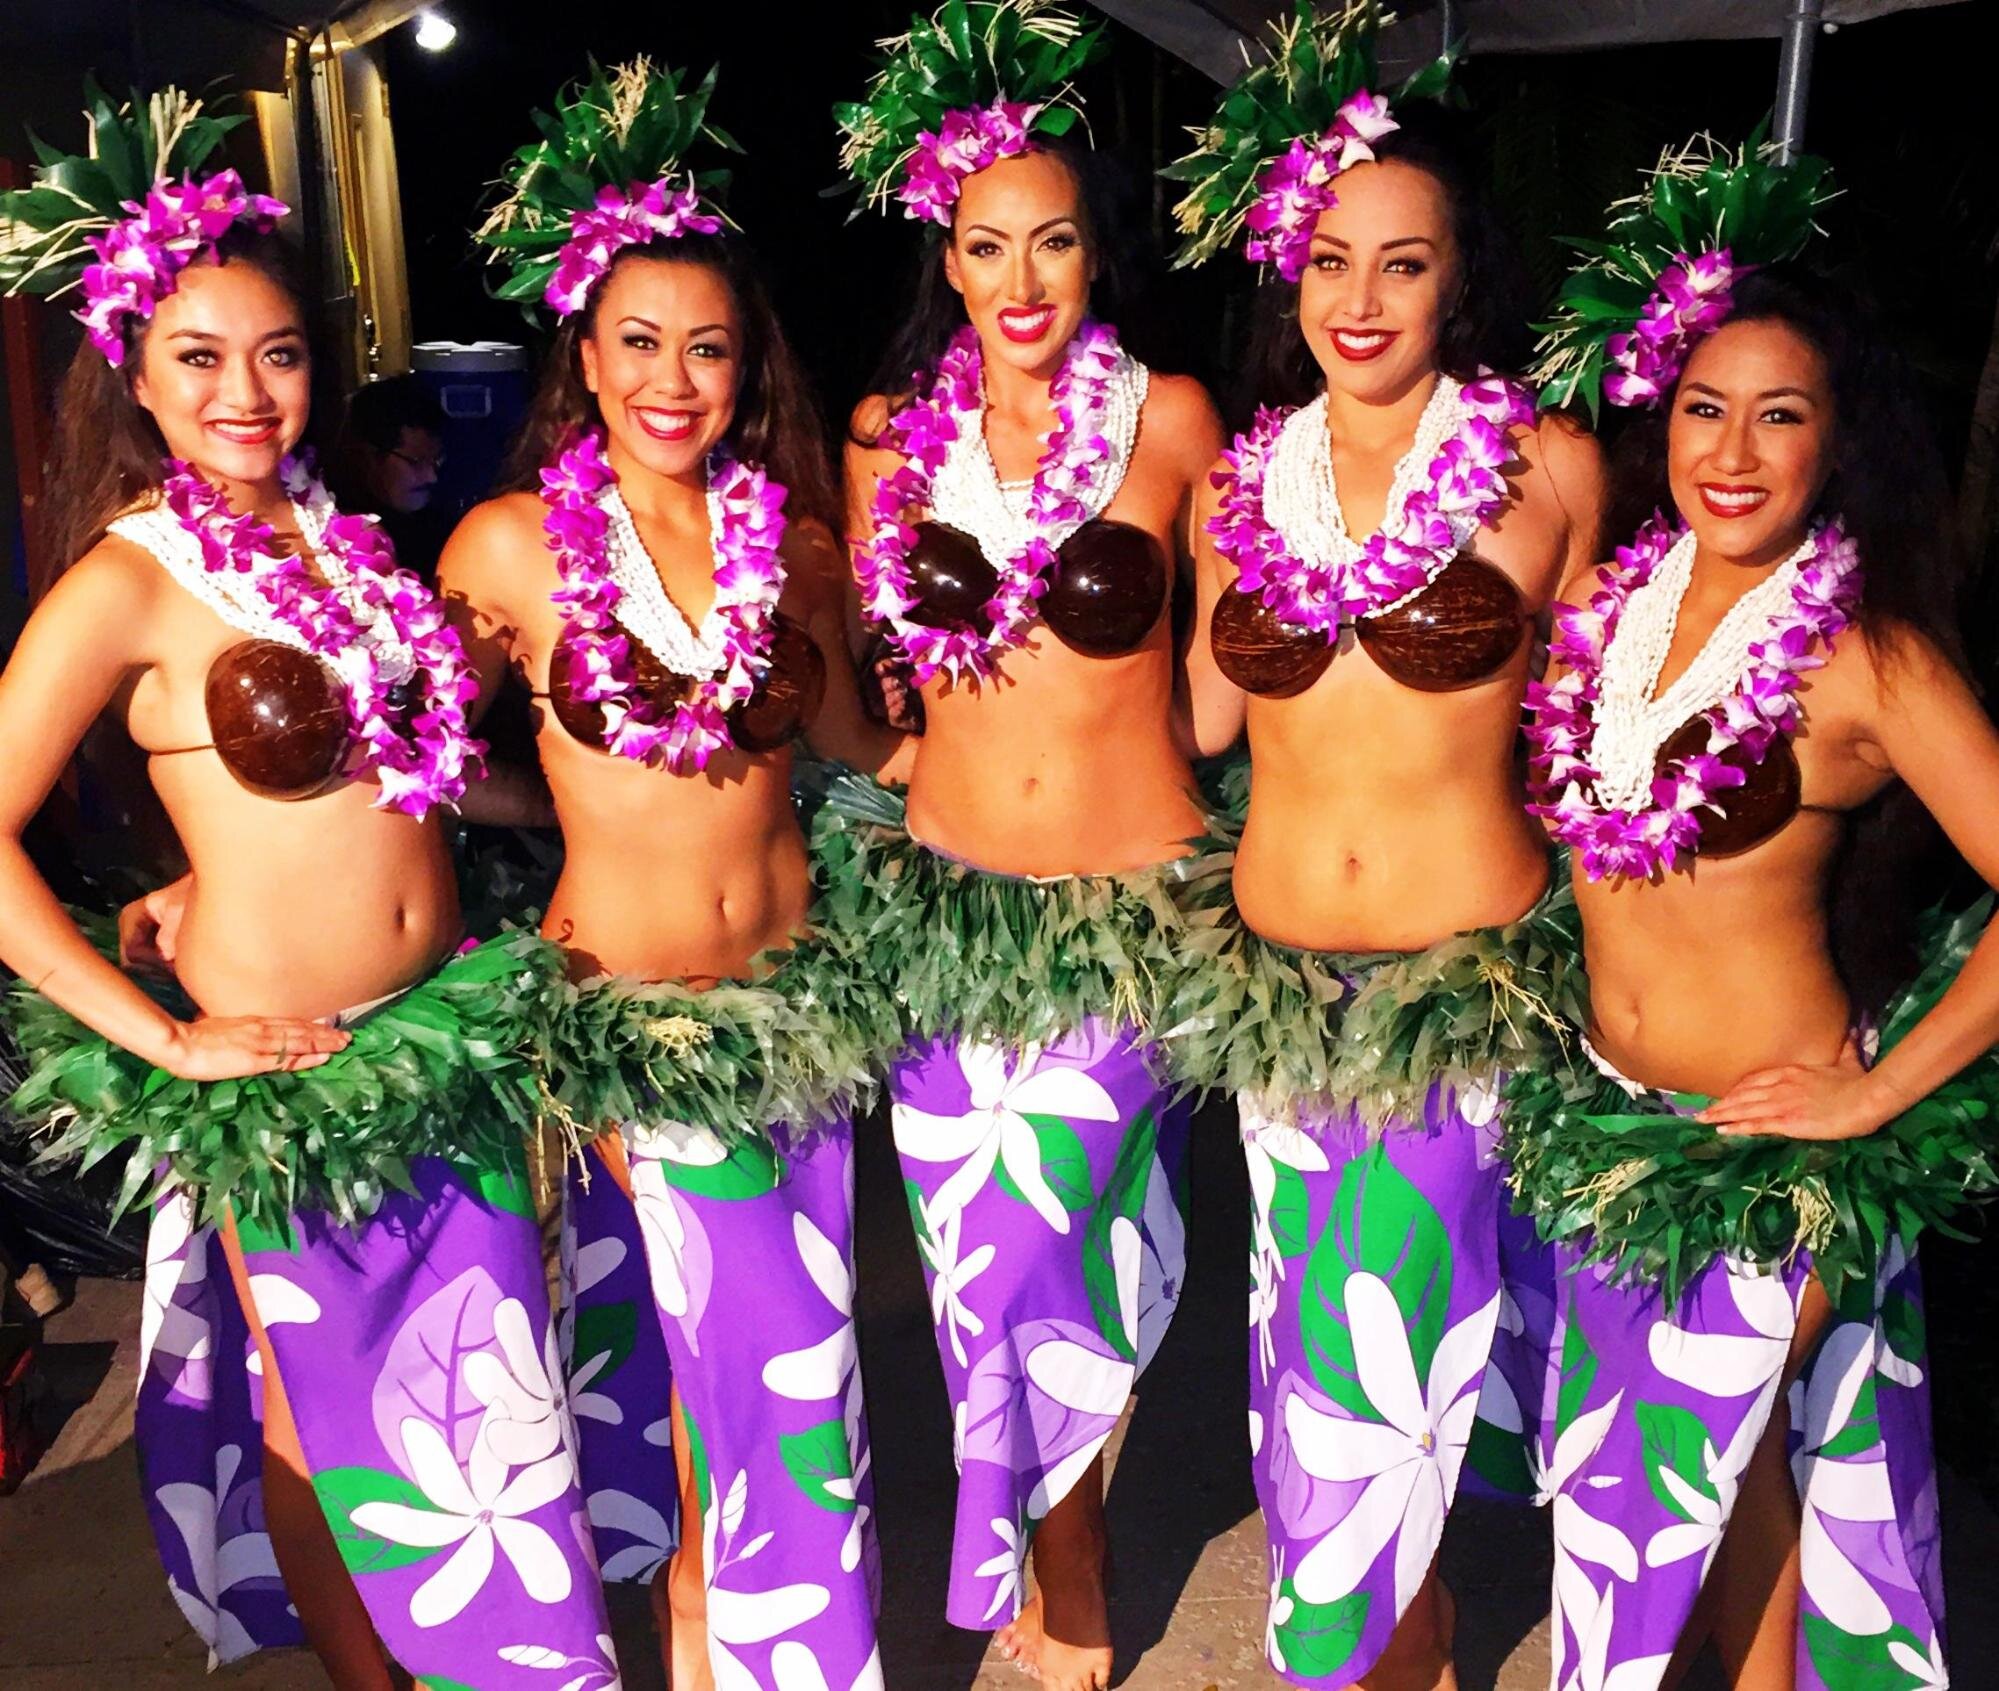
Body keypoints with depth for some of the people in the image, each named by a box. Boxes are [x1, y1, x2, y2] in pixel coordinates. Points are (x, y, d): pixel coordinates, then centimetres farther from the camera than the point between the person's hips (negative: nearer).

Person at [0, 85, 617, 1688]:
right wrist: (160, 1039, -15)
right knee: (323, 1409, 15)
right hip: (290, 1068, -5)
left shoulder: (340, 535, 4)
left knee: (486, 1388, 18)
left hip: (452, 1022, 5)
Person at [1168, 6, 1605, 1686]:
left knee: (1372, 1365, -2)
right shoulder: (1240, 486, 4)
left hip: (1469, 979, -3)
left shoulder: (1547, 465, -4)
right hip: (1277, 974, 4)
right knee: (1311, 1341, 15)